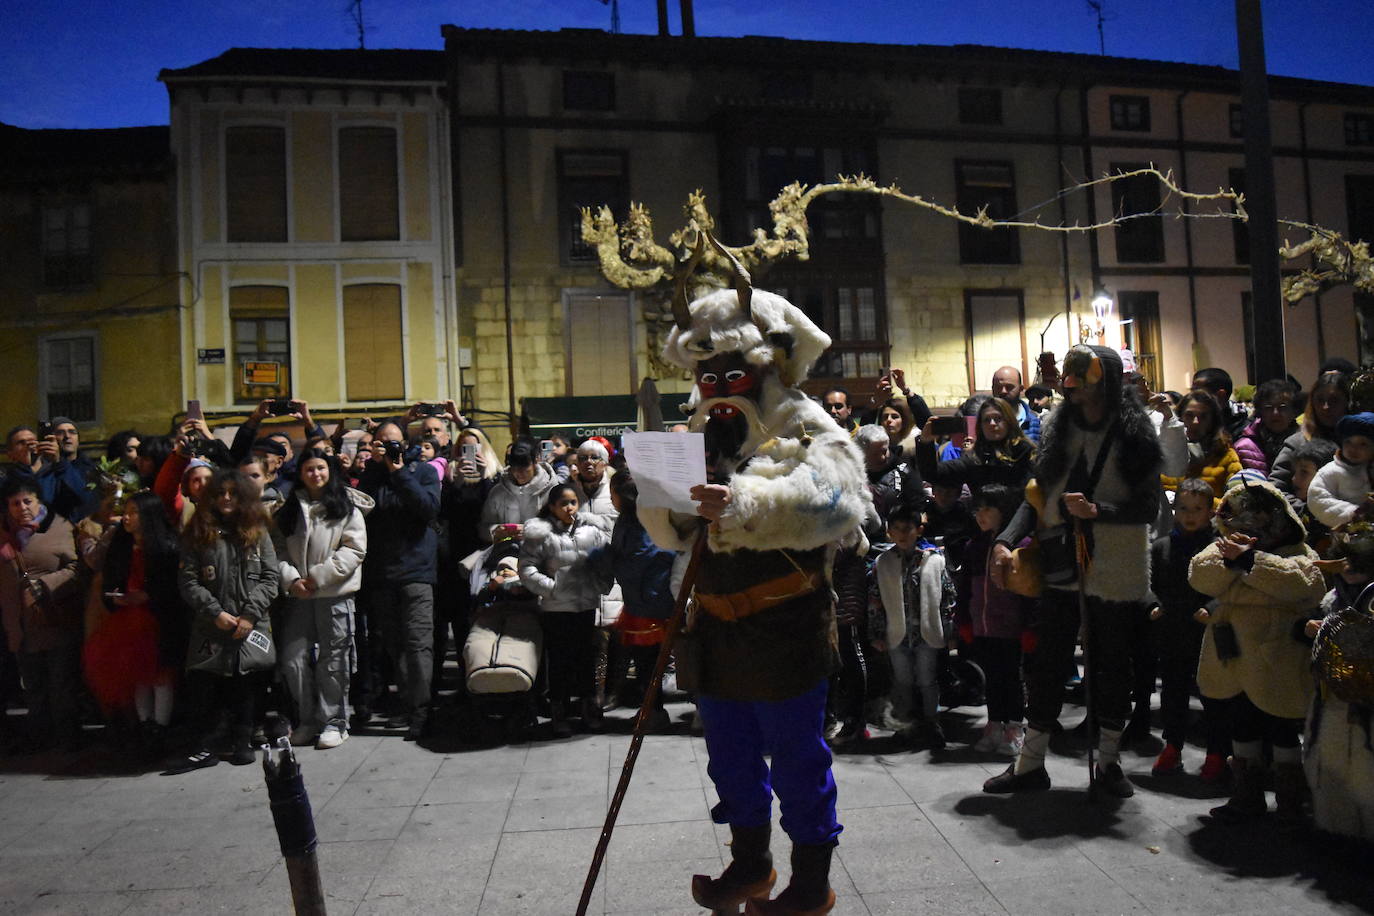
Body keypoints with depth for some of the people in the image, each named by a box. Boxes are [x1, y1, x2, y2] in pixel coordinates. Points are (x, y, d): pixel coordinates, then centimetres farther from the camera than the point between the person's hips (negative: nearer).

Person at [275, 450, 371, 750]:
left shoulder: (346, 507, 1)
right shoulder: (289, 510, 14)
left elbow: (355, 549, -7)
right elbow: (280, 549, 10)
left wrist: (319, 576, -12)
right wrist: (291, 579, -7)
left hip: (334, 594, -4)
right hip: (298, 595, 4)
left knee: (333, 659, 2)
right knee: (293, 658, 2)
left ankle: (334, 722, 12)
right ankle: (307, 720, 16)